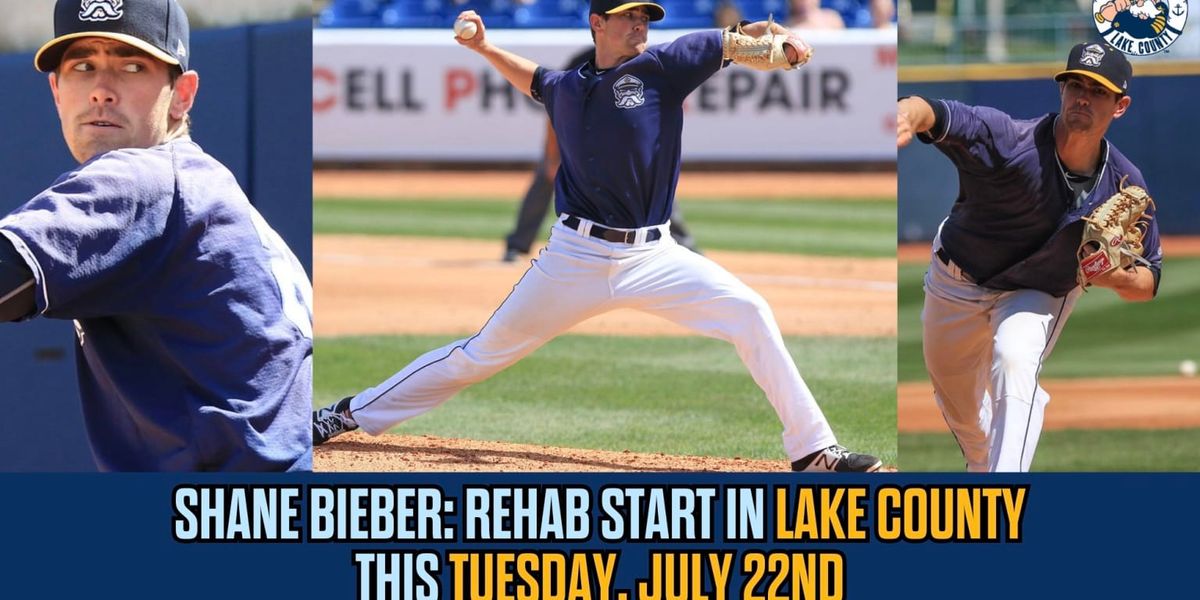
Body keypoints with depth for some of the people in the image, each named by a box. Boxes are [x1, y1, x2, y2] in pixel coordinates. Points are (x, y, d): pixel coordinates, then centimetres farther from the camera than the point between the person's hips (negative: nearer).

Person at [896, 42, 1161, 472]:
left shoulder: (1124, 184, -23)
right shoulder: (1012, 142, -35)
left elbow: (1149, 281, -10)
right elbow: (941, 117, -56)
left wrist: (1117, 278, -36)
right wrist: (910, 115, -82)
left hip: (1040, 292, 0)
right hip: (956, 282, 0)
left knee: (1015, 361, -31)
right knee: (952, 387, 21)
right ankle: (981, 465, 55)